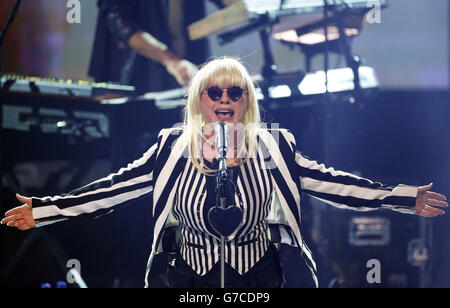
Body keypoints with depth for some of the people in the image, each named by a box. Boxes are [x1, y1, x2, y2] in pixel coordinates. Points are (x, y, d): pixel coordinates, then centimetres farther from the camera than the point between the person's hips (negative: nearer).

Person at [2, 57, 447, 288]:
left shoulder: (272, 148, -4)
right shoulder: (173, 149, -4)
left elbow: (329, 182, -3)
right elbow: (115, 188, -3)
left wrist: (404, 199, -7)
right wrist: (45, 210, -8)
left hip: (259, 280, 0)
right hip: (190, 282, 0)